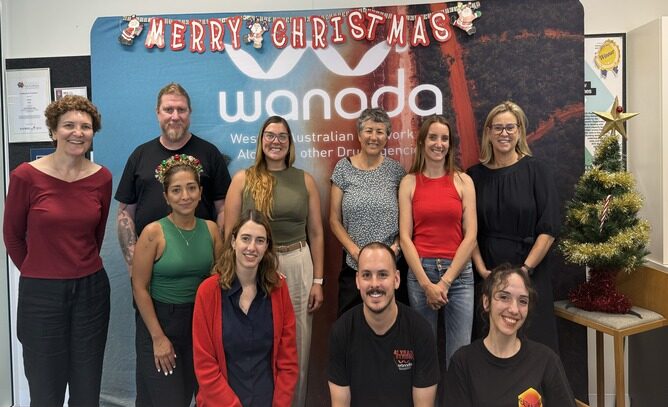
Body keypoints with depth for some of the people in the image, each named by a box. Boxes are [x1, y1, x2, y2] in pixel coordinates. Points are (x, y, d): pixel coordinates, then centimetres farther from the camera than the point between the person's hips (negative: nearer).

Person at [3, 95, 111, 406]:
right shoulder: (26, 176, -10)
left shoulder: (102, 178, -1)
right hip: (41, 293, -2)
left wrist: (81, 267, 14)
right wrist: (38, 272, 10)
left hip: (91, 289, 3)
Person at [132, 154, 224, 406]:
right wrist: (158, 336, -13)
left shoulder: (211, 229, -2)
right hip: (159, 320, -4)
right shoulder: (154, 232, -14)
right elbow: (140, 287, -13)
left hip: (199, 321, 4)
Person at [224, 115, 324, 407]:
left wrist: (318, 281, 3)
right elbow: (230, 234, 0)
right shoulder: (242, 179, 0)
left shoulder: (305, 180, 4)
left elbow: (316, 234, 6)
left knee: (296, 347, 10)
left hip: (297, 267, 1)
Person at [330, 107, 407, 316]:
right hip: (354, 265, 0)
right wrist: (355, 250, -9)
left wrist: (396, 246, -8)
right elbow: (334, 220, 2)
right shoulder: (343, 168, 1)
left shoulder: (395, 169, 2)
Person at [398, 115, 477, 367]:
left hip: (459, 272, 0)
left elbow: (470, 236, -1)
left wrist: (445, 281, -8)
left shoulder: (463, 180, 4)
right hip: (420, 271, 0)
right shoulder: (409, 182, 4)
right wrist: (426, 283, -10)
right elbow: (405, 237, -2)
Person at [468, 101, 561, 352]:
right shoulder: (475, 175, 5)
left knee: (533, 341, 2)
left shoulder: (535, 170, 0)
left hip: (531, 272, -1)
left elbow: (549, 227, -5)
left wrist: (525, 269, -11)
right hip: (487, 275, 2)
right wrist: (482, 270, -6)